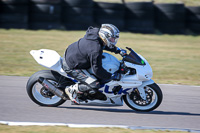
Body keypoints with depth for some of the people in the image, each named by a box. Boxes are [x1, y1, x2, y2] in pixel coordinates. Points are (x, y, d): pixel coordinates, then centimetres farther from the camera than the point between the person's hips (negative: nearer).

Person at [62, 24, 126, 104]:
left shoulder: (96, 32, -6)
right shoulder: (96, 50, -32)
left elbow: (104, 45, 19)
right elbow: (97, 69, -23)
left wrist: (117, 50, 14)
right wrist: (111, 76, -13)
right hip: (72, 67, -10)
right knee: (94, 86, -17)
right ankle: (71, 90, 0)